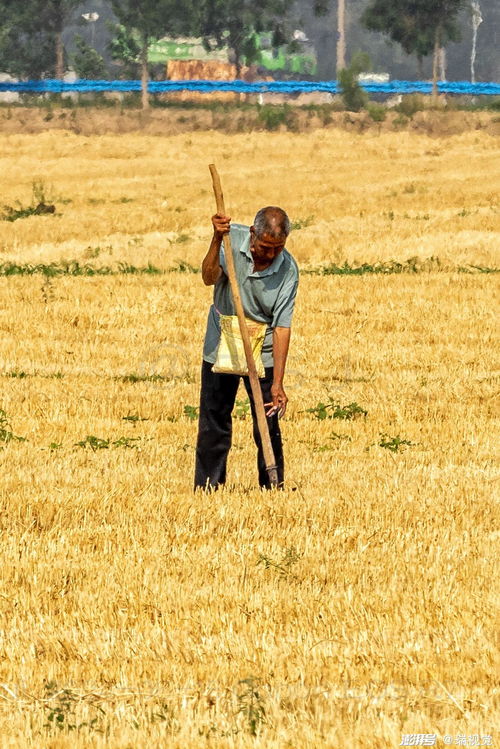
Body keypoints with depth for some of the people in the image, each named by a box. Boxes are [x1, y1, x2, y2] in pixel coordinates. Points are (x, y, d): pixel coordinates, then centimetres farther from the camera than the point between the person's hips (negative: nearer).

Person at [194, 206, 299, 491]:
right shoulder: (232, 238, -13)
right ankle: (208, 487, 13)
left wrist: (277, 383, -23)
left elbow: (282, 327, -19)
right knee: (213, 423, 4)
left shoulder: (288, 270, -17)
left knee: (268, 428, -3)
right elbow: (210, 278, -26)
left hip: (262, 352, -1)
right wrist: (216, 240, -41)